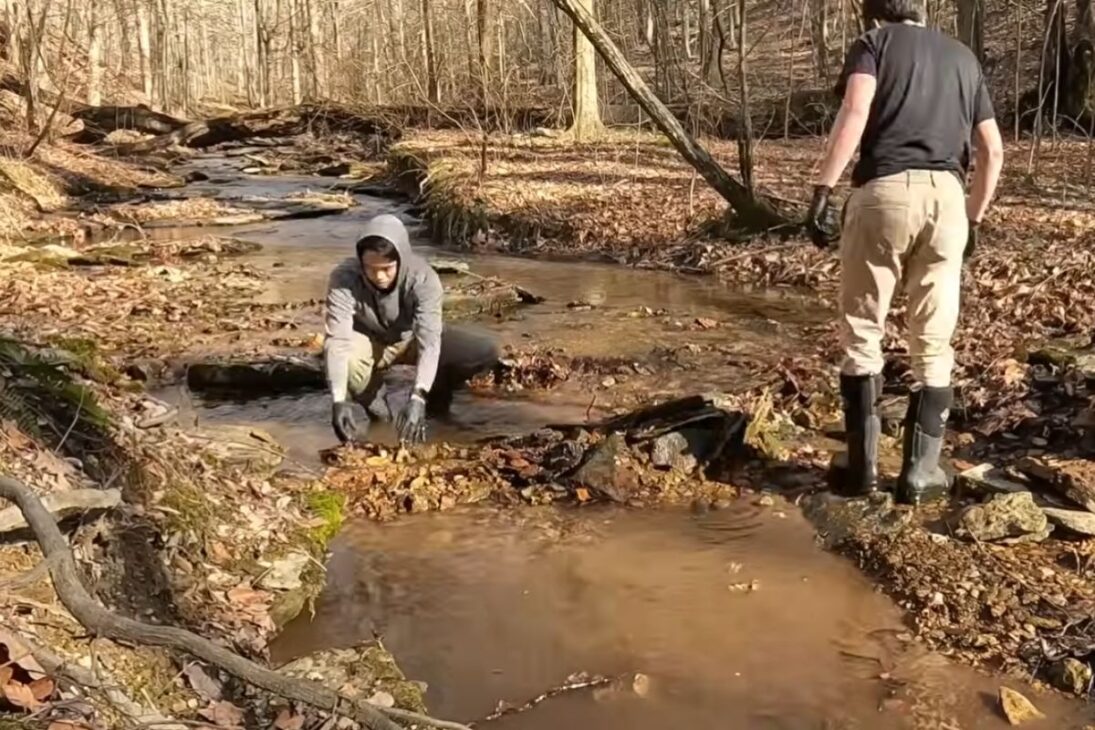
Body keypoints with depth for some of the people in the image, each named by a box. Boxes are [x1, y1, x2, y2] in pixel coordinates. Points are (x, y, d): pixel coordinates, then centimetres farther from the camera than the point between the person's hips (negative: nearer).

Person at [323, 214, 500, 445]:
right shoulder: (344, 278, -32)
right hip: (370, 342, 0)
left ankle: (436, 392, 7)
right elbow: (337, 340, -38)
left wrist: (417, 398, -54)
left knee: (485, 351, -23)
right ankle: (373, 398, -3)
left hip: (411, 338, 1)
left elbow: (430, 340, -40)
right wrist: (339, 401, -52)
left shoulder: (423, 277, -32)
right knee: (344, 357, -38)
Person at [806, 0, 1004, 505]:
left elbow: (855, 112, -10)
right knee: (933, 345, 9)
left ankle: (861, 465, 11)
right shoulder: (962, 56, 24)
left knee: (861, 334, 8)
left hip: (884, 193, -3)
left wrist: (822, 190, -14)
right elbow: (992, 150, 20)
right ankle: (920, 472, 11)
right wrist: (974, 218, 29)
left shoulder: (873, 43, 11)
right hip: (946, 198, 3)